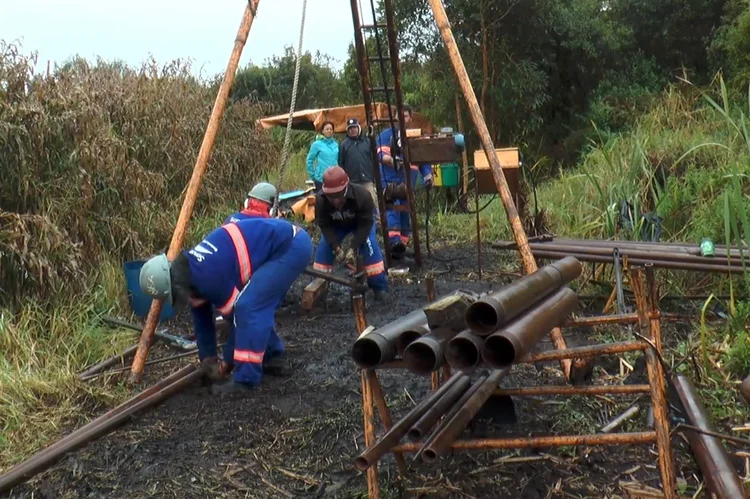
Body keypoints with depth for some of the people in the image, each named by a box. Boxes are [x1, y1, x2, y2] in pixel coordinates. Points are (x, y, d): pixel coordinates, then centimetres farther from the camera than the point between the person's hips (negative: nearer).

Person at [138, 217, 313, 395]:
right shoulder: (192, 270, 8)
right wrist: (207, 357, 27)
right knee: (257, 308, 15)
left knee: (248, 308, -14)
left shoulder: (209, 277, -22)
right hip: (287, 241, 10)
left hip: (292, 246, -10)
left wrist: (228, 361, 5)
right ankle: (274, 359, 29)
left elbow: (237, 316, -10)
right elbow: (202, 318, 21)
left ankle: (244, 381, -8)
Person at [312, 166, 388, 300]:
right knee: (324, 248, -12)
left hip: (361, 222, -2)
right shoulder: (320, 199, -36)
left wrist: (353, 247, -40)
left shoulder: (362, 195, -43)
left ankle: (379, 286, -11)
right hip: (335, 224, 2)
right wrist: (337, 247, -34)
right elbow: (324, 225, -24)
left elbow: (365, 224, -33)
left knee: (370, 246, -21)